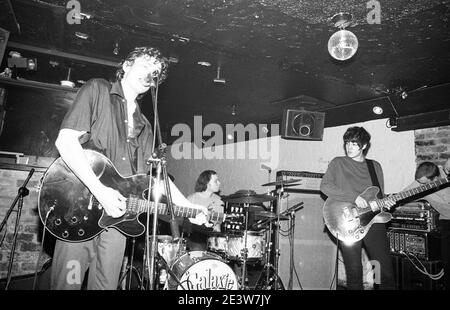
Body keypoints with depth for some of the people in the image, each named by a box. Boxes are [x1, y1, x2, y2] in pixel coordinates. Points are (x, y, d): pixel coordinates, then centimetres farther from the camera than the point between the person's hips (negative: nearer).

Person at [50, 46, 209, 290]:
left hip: (117, 211, 5)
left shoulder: (144, 126, 19)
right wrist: (99, 190, -21)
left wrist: (187, 206, 6)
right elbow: (65, 140, -11)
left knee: (106, 284, 9)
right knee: (68, 283, -2)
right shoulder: (97, 90, 2)